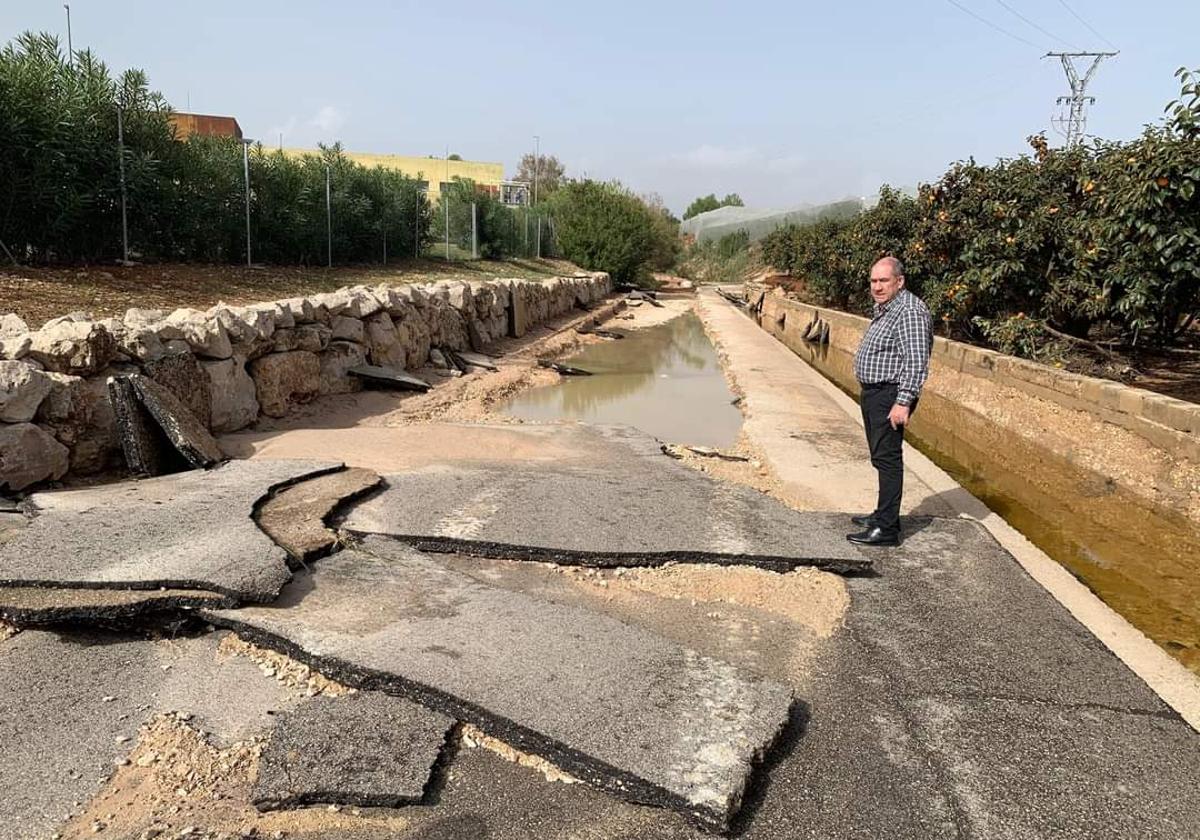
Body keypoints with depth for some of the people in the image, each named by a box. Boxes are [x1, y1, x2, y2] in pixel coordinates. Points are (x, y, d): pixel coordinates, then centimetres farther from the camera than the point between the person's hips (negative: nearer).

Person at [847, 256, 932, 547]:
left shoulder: (910, 312, -17)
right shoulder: (884, 309, 16)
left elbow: (916, 362, -24)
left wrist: (903, 402, -27)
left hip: (891, 396, -11)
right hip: (873, 393, 11)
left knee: (887, 458, -10)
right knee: (881, 457, 17)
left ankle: (886, 529, -7)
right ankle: (884, 514, 29)